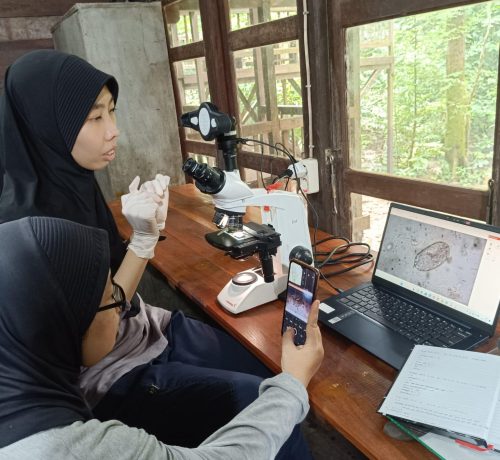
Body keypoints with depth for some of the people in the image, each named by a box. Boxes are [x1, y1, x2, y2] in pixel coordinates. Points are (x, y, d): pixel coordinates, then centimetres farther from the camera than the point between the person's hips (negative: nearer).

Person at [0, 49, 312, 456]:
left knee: (277, 378, 8)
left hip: (148, 327, 7)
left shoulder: (73, 180, -2)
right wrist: (144, 238, -27)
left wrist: (149, 227, -13)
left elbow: (111, 271, 4)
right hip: (111, 376, -7)